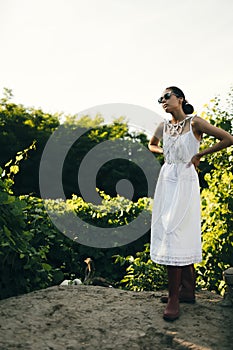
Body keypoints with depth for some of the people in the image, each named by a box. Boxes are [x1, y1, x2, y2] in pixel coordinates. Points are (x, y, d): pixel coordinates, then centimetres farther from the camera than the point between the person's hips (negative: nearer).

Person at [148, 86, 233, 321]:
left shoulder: (194, 123, -7)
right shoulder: (164, 127, 9)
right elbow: (151, 145, 30)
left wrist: (199, 155, -7)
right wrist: (163, 152, 10)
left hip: (185, 182, -6)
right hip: (166, 180, 6)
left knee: (174, 234, -10)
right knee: (182, 236, 10)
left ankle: (174, 298, -3)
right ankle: (187, 290, 21)